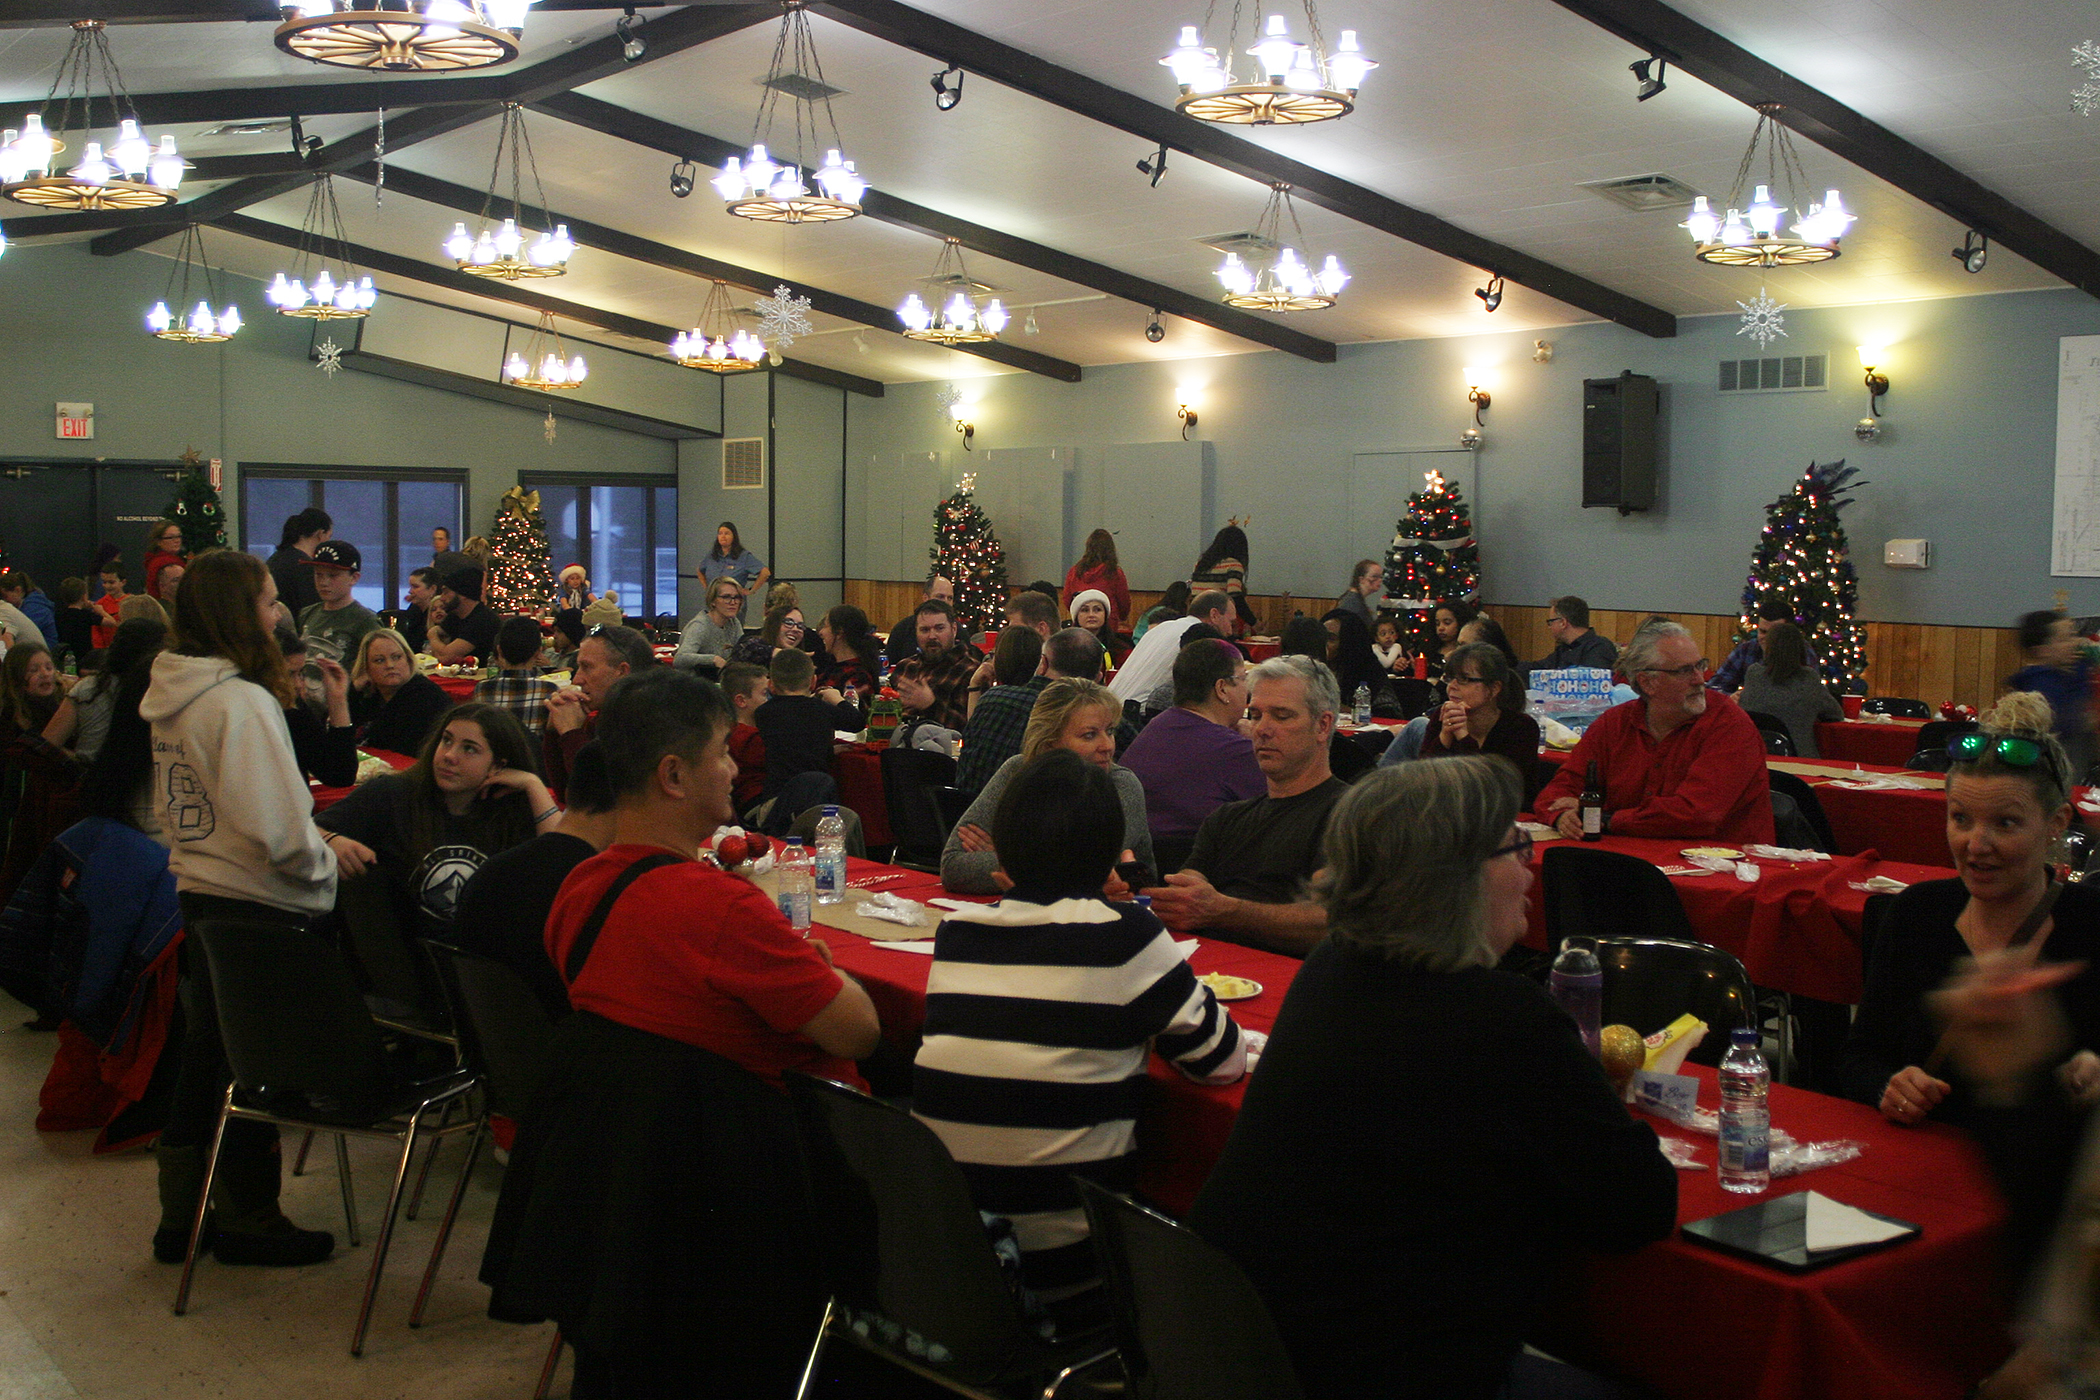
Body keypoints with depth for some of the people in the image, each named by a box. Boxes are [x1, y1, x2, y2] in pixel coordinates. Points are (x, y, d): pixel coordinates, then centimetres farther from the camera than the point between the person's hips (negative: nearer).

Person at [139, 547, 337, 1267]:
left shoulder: (171, 696, 8)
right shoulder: (241, 700, -20)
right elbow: (274, 825, -24)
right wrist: (323, 863, -8)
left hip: (196, 891, 9)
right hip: (256, 905, -9)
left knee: (206, 1054, 18)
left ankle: (182, 1215, 28)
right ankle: (247, 1220, 17)